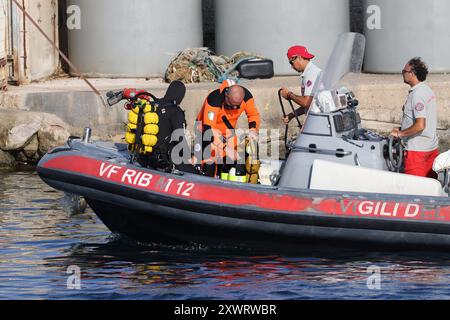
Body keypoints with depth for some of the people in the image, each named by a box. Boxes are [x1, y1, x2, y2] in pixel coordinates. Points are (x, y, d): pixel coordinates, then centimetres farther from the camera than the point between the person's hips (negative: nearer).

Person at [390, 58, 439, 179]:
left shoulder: (417, 95, -20)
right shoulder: (428, 90, 11)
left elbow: (420, 125, -27)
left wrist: (399, 133, -15)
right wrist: (402, 129, 17)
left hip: (417, 149, -10)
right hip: (432, 147, 10)